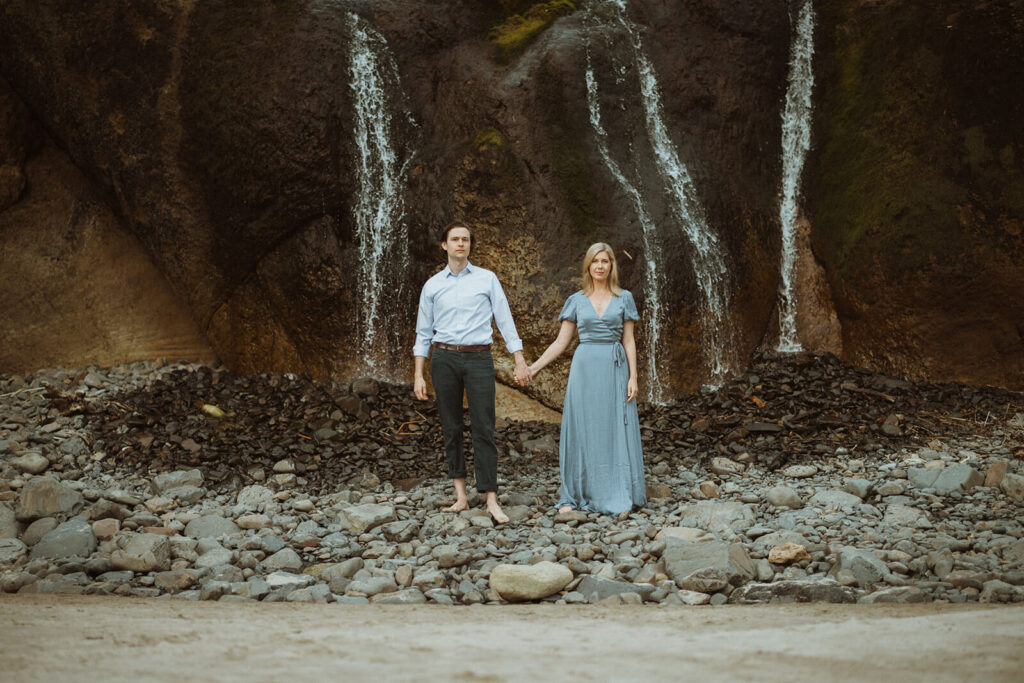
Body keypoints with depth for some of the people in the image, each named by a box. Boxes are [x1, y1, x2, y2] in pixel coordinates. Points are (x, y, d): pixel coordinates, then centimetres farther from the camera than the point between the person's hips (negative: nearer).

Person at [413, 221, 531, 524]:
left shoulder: (487, 279, 6)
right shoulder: (432, 285, 9)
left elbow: (505, 320, 5)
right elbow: (423, 332, 11)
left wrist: (520, 362, -2)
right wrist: (419, 375, 6)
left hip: (479, 358, -2)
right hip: (445, 358, 2)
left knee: (483, 428, -7)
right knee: (451, 427, 3)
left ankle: (491, 500, -8)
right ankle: (460, 496, 8)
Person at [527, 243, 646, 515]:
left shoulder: (624, 298, 6)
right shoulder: (576, 301, 7)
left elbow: (629, 341, 4)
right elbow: (561, 342, 8)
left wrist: (633, 377, -4)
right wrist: (534, 367, 0)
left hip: (615, 369, 0)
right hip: (585, 369, 0)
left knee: (615, 431, 0)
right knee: (581, 431, 0)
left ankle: (618, 496, 8)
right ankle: (572, 497, 6)